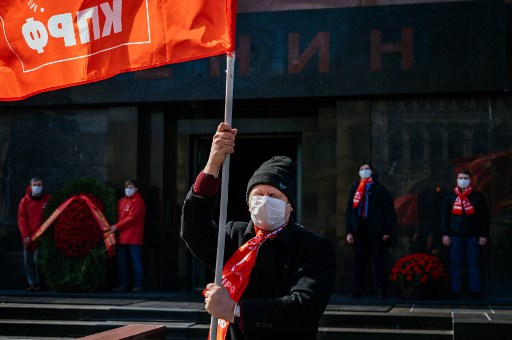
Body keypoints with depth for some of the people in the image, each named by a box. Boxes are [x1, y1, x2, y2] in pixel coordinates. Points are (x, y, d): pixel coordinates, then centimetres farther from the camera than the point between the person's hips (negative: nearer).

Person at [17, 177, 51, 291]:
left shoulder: (48, 200, 0)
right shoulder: (25, 201, 3)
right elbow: (21, 219, 0)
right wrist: (26, 236, -9)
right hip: (28, 238, 3)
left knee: (38, 260, -8)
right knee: (28, 261, 4)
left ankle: (40, 283, 6)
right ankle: (32, 283, 14)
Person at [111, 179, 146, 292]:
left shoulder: (137, 201, -5)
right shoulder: (122, 201, 18)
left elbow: (131, 218, -13)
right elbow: (119, 216, 18)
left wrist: (116, 227, -13)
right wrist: (115, 228, -1)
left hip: (134, 237, -7)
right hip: (122, 237, 7)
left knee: (136, 262, -4)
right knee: (122, 262, 9)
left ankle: (138, 285, -2)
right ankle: (123, 285, 14)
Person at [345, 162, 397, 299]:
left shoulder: (379, 188, 4)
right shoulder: (354, 188, 15)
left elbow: (388, 209, 0)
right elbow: (349, 210, 13)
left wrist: (387, 231, -7)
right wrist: (349, 231, 5)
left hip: (374, 229, -3)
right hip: (359, 228, 3)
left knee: (378, 260, 0)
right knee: (359, 260, 4)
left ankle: (381, 291, 3)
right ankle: (357, 290, 8)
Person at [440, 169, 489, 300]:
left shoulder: (477, 197, 4)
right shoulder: (450, 197, 6)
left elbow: (485, 217, 3)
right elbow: (444, 216, 6)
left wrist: (484, 235, -3)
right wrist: (444, 234, -1)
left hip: (473, 236, -1)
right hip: (455, 236, 1)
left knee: (474, 264, 2)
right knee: (455, 264, 2)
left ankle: (475, 291, 8)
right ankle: (454, 291, 7)